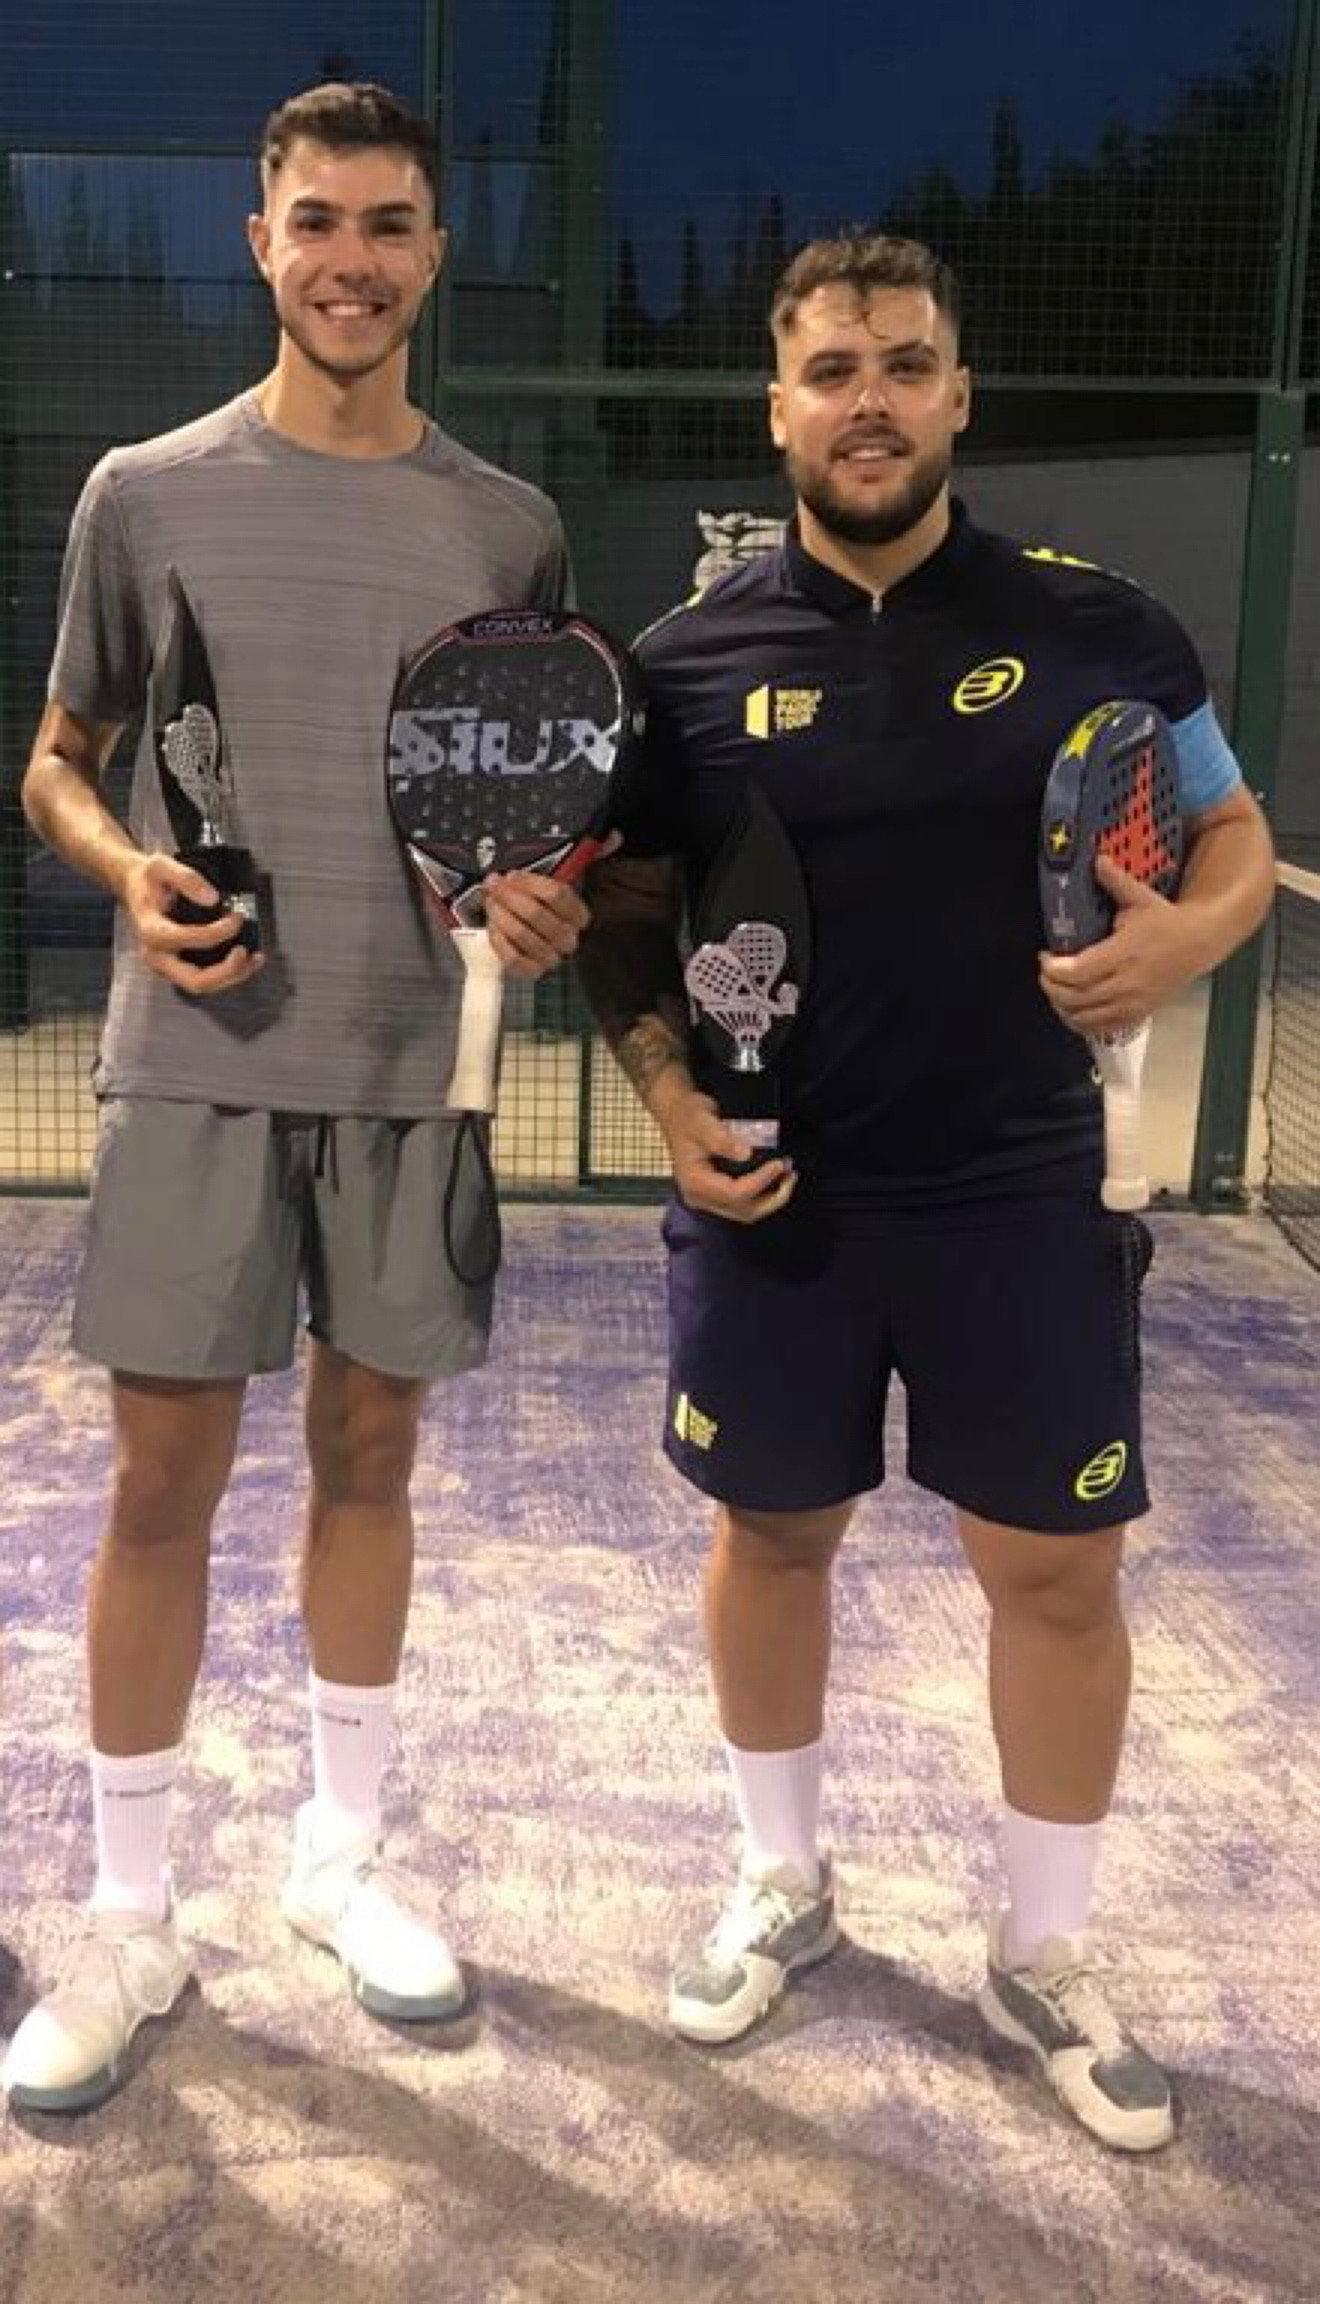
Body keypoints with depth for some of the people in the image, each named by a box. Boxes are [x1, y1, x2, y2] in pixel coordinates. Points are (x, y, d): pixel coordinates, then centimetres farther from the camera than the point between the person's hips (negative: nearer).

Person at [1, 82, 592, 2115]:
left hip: (413, 1070, 2)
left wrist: (551, 907, -9)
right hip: (197, 1065, -1)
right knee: (165, 1477, 2)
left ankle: (342, 1849, 30)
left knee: (370, 1453, 12)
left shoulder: (510, 531, 5)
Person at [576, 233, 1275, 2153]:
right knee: (772, 1536, 15)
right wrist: (670, 1094, -9)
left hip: (1021, 1195, 0)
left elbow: (1236, 834, 6)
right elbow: (629, 913, 7)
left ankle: (1048, 1958, 30)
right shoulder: (692, 657, -1)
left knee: (1058, 1567, 7)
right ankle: (783, 1886, 40)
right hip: (772, 1196, 1)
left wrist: (1184, 933, -16)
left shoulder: (1094, 626, -3)